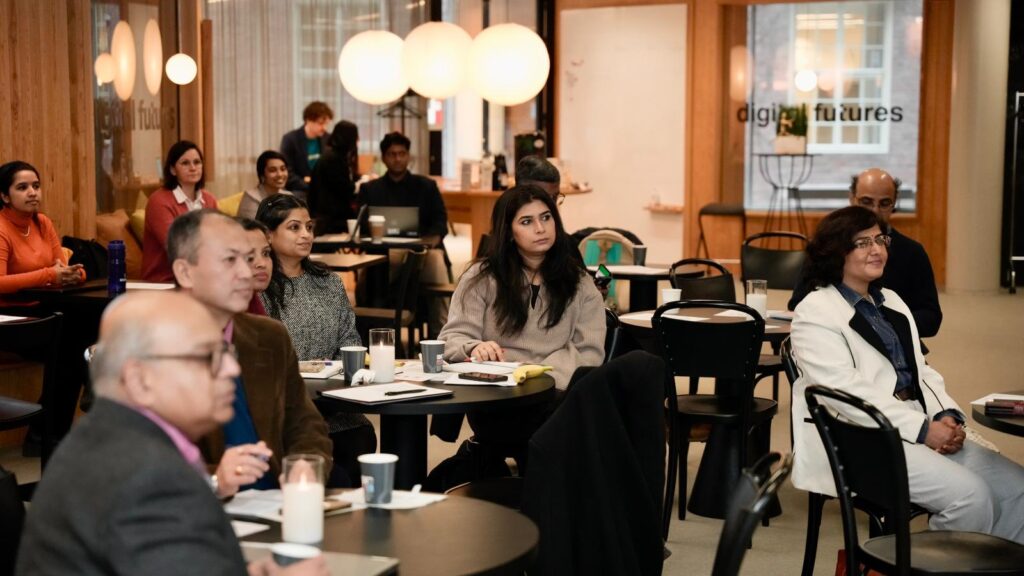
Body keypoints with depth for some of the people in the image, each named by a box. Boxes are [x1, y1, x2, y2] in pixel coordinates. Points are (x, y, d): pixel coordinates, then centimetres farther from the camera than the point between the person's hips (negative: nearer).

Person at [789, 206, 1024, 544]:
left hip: (919, 428, 8)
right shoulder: (816, 312, -4)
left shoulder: (892, 302, 21)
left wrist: (948, 416, -3)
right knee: (970, 495, -24)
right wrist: (924, 429, -19)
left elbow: (921, 372, 18)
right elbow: (845, 390, -15)